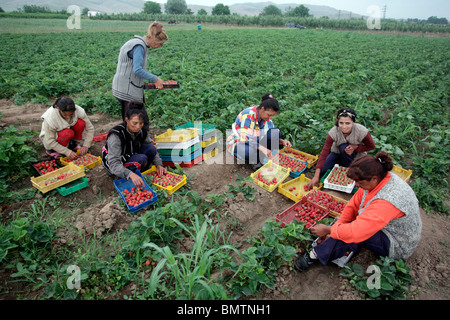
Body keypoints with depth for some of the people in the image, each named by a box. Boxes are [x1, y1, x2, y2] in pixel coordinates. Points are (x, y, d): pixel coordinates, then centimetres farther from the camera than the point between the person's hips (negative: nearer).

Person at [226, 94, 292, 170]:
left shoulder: (266, 115, -7)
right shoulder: (248, 115, -29)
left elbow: (271, 136, 0)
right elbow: (245, 138, -35)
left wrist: (282, 141, -19)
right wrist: (262, 148, -45)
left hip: (254, 140, 6)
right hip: (238, 142, -6)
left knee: (276, 133, -16)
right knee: (250, 152, -41)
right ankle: (255, 161, -6)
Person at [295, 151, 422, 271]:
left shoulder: (386, 201, -38)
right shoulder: (378, 179, -10)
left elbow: (356, 231, -41)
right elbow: (354, 205, -4)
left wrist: (328, 229, -26)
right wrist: (337, 226, -12)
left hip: (397, 246, -10)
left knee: (350, 232, -26)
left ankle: (315, 255, -15)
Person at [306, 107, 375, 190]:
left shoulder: (362, 131, -30)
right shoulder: (334, 132, -29)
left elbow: (371, 146, -11)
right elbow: (324, 152, -33)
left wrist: (355, 147, -32)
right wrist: (316, 177, -40)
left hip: (356, 156, -1)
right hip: (337, 153, 2)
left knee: (344, 147, -33)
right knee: (322, 171, -17)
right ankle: (340, 165, 11)